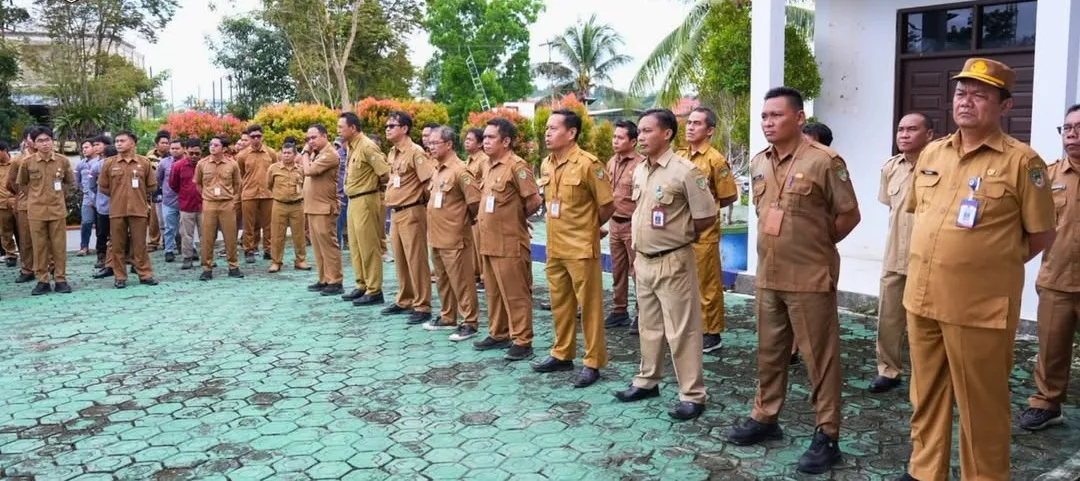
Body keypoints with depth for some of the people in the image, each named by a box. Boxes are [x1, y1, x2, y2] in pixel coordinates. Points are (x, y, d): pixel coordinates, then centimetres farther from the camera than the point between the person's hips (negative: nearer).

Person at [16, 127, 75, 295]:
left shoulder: (63, 161, -2)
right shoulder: (27, 162, -4)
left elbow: (70, 182, 14)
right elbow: (21, 184, 11)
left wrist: (58, 195, 8)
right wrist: (35, 196, 6)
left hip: (57, 209, 0)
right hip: (36, 211, 0)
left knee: (59, 246, 4)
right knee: (39, 246, 5)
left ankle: (60, 280, 11)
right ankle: (42, 281, 12)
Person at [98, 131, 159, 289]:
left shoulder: (144, 162, 2)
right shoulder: (109, 163, 3)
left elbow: (152, 186, 9)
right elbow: (103, 187, 9)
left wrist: (138, 195, 9)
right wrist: (118, 195, 9)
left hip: (139, 210, -1)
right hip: (116, 211, 1)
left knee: (139, 245, 3)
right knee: (118, 245, 4)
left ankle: (145, 275, 10)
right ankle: (120, 277, 12)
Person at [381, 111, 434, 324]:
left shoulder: (415, 152, -14)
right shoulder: (392, 153, 12)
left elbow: (430, 181, -18)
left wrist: (423, 202, -9)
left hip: (411, 212, -9)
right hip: (395, 212, 9)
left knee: (416, 260, -4)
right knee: (400, 260, 15)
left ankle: (422, 307, 2)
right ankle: (404, 301, 26)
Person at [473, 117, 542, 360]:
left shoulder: (517, 166, -15)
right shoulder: (490, 165, 12)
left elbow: (534, 200, -18)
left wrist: (517, 218, -2)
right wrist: (484, 218, 12)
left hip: (509, 244, -9)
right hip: (489, 242, 9)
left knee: (516, 294, -1)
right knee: (494, 292, 18)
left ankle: (522, 342, 7)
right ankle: (498, 334, 30)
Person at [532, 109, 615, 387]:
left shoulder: (588, 164, -15)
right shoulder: (546, 165, 7)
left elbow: (608, 206, -9)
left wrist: (587, 228, 3)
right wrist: (562, 228, 13)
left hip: (581, 248, -7)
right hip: (554, 247, 7)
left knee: (589, 305, 2)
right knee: (560, 303, 16)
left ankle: (593, 362, 11)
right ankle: (562, 354, 29)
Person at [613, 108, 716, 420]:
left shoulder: (685, 171, -15)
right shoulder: (639, 171, 8)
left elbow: (707, 218, -12)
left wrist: (677, 237, -1)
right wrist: (637, 250, 13)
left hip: (673, 262, -7)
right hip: (644, 261, 8)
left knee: (681, 330, -1)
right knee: (649, 326, 18)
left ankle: (692, 395, 8)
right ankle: (647, 381, 31)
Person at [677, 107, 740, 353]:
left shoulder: (715, 159, -10)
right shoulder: (678, 157, 9)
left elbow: (730, 196, -7)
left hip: (704, 231, -7)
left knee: (707, 284, 1)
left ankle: (712, 334, 12)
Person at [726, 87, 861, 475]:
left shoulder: (824, 161, -12)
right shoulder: (758, 164, 8)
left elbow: (849, 215, -6)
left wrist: (818, 243, 3)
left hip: (810, 279, -6)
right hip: (768, 276, 6)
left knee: (820, 358, 3)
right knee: (769, 353, 16)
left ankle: (826, 436, 13)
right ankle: (765, 418, 31)